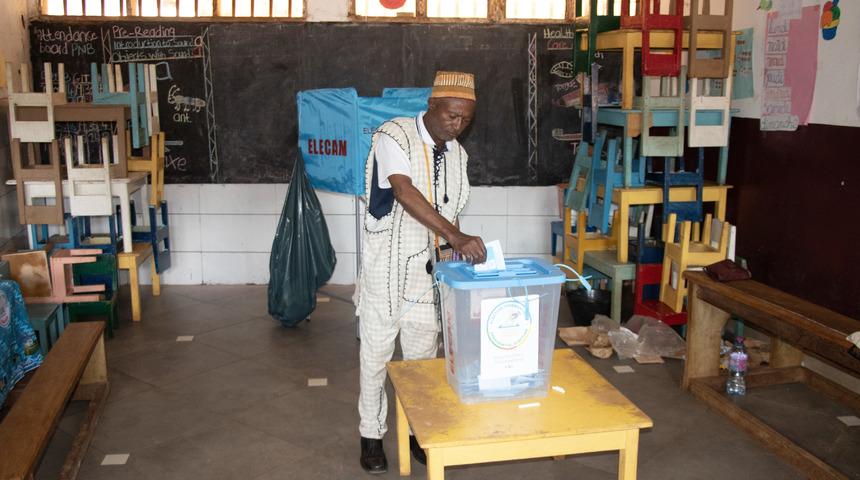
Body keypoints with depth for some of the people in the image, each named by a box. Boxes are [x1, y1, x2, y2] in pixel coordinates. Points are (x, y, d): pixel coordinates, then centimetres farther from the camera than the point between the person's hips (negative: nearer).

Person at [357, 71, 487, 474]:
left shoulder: (457, 153, 5)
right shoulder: (394, 136, -16)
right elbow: (404, 192, -31)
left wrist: (457, 252, 1)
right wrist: (455, 236, -39)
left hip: (428, 267, 5)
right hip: (385, 266, -5)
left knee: (422, 353, 12)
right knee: (376, 352, 7)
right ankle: (371, 434, 22)